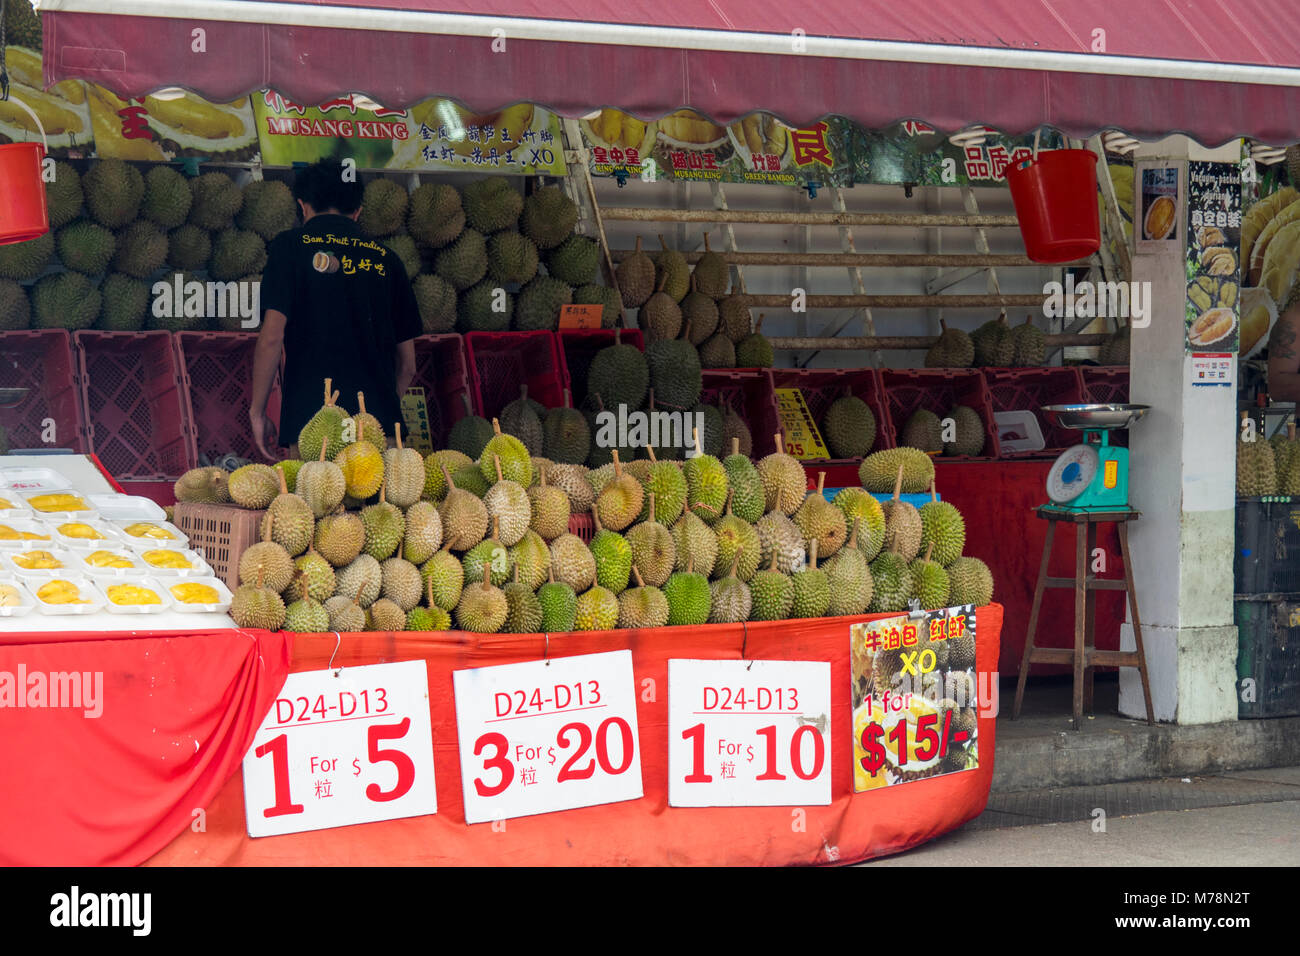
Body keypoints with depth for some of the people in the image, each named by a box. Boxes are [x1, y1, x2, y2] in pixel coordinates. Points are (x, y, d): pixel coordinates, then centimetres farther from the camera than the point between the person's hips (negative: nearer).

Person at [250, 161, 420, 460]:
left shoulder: (291, 245, 6)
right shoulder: (385, 258, 16)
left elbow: (271, 337, -3)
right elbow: (407, 364, 17)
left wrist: (257, 411, 5)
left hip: (311, 420, -3)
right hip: (379, 423, 3)